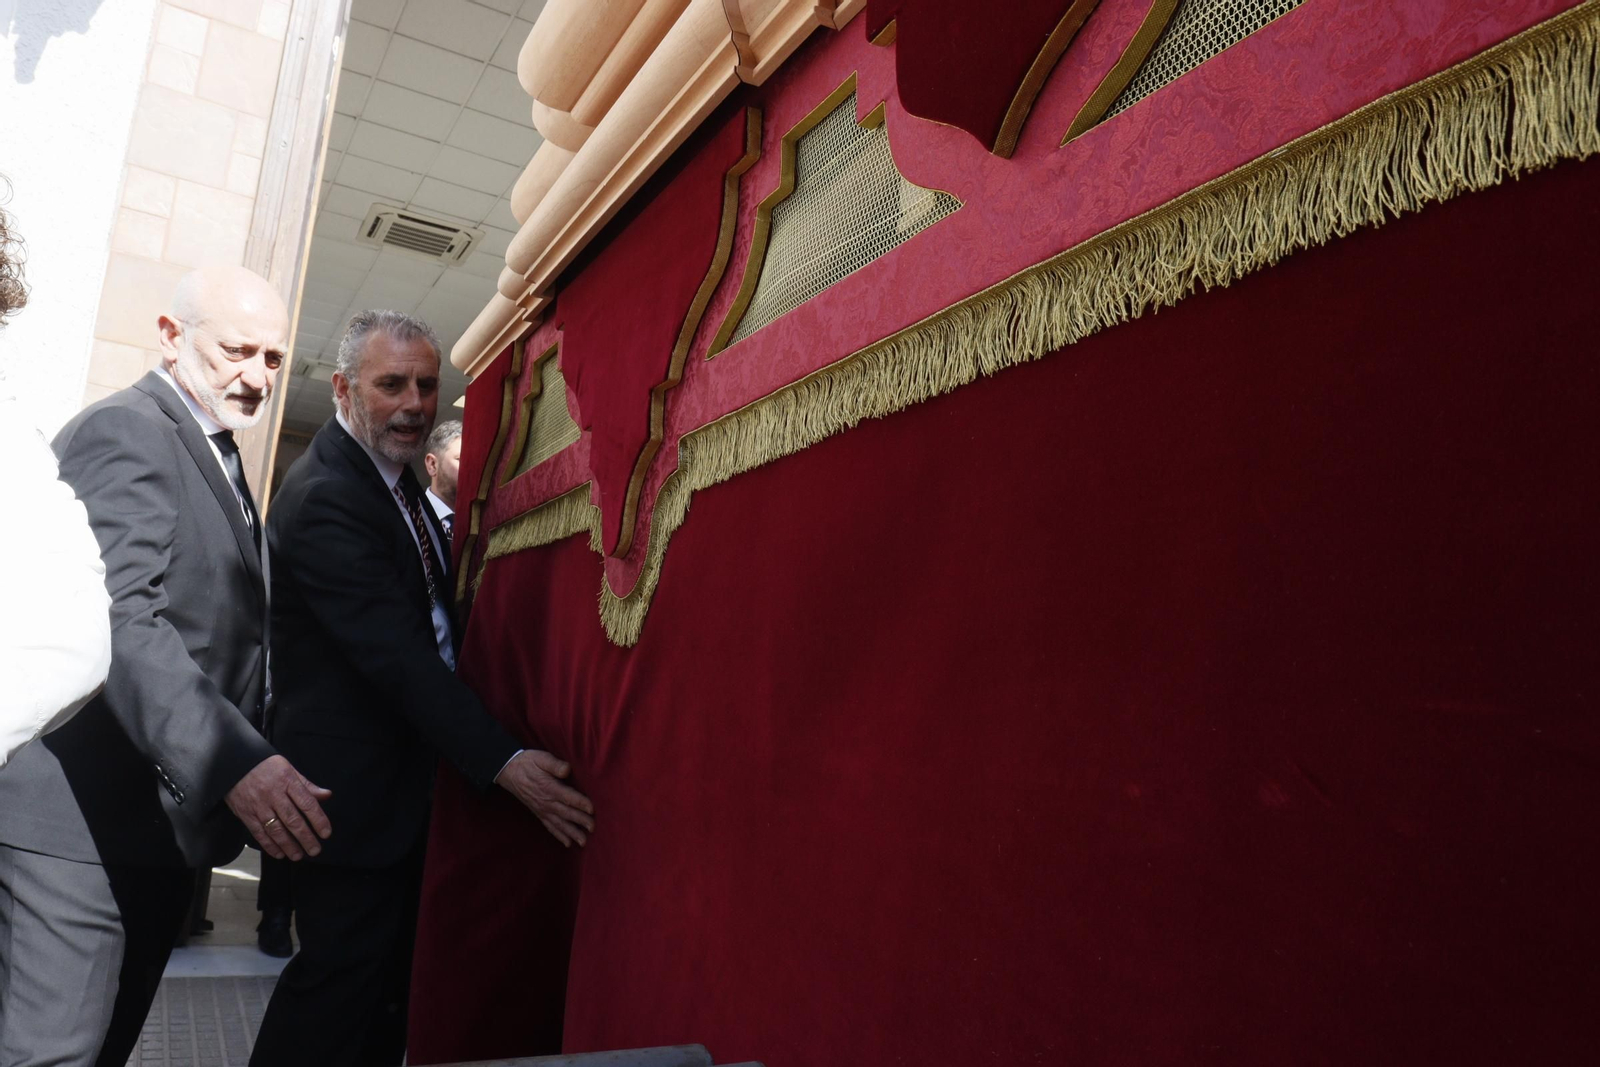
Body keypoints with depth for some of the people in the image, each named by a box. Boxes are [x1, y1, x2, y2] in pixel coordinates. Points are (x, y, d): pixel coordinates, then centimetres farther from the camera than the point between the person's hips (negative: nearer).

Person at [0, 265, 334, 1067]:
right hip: (83, 821, -9)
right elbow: (119, 618, -27)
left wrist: (246, 763, 16)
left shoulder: (213, 453, 18)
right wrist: (236, 761, -37)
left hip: (170, 813, 9)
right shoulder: (124, 431, -13)